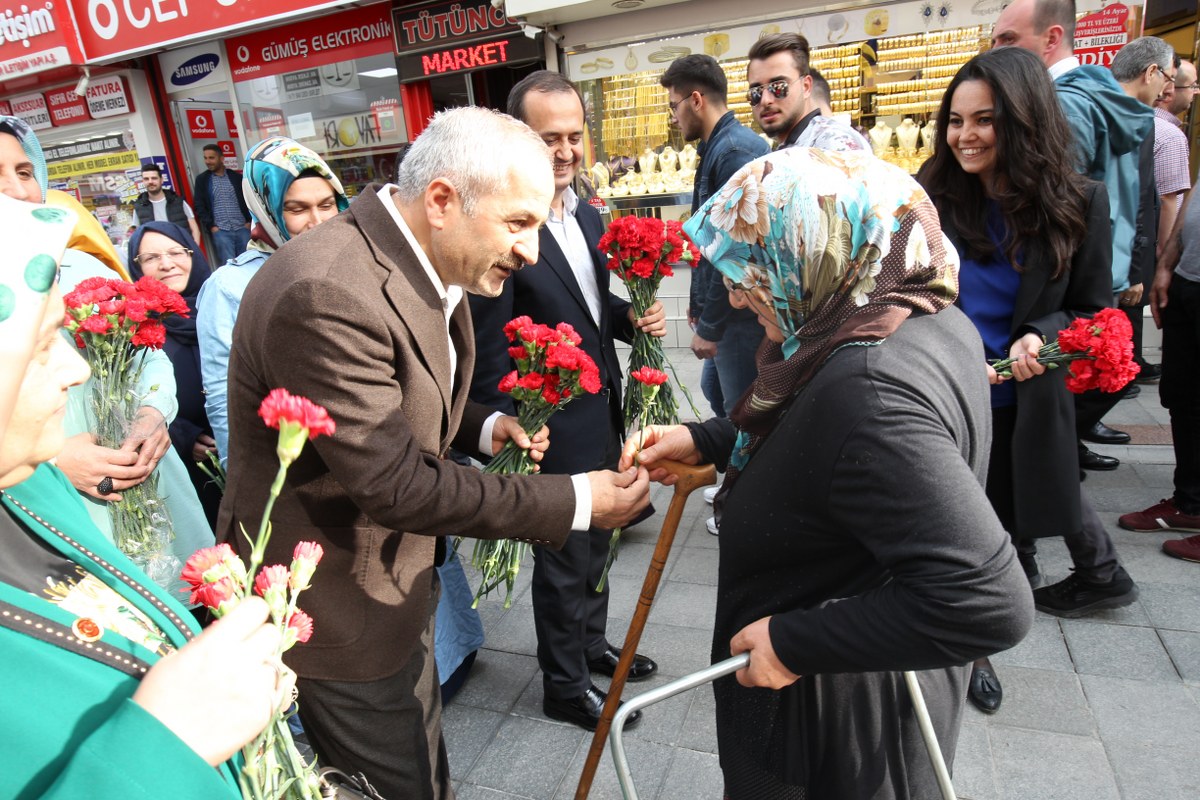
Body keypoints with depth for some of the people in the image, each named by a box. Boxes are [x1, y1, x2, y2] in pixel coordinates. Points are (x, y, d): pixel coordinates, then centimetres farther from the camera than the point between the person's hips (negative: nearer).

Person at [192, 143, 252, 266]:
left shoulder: (237, 177, 12)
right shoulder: (201, 180, 10)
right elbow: (199, 206, 6)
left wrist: (249, 221, 0)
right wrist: (211, 226, -5)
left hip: (242, 228, 1)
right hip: (220, 231, -1)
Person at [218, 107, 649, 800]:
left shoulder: (424, 267, -1)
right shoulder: (326, 293, -31)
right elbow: (392, 483, -30)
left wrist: (485, 427, -5)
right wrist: (576, 502, -26)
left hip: (398, 580, 9)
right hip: (335, 608, -8)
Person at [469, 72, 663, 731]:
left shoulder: (587, 215, 6)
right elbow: (489, 353, -19)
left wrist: (635, 318, -3)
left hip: (602, 412, 8)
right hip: (553, 429, -8)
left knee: (594, 542, 24)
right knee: (563, 559, 10)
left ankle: (591, 643, 48)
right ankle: (564, 685, 33)